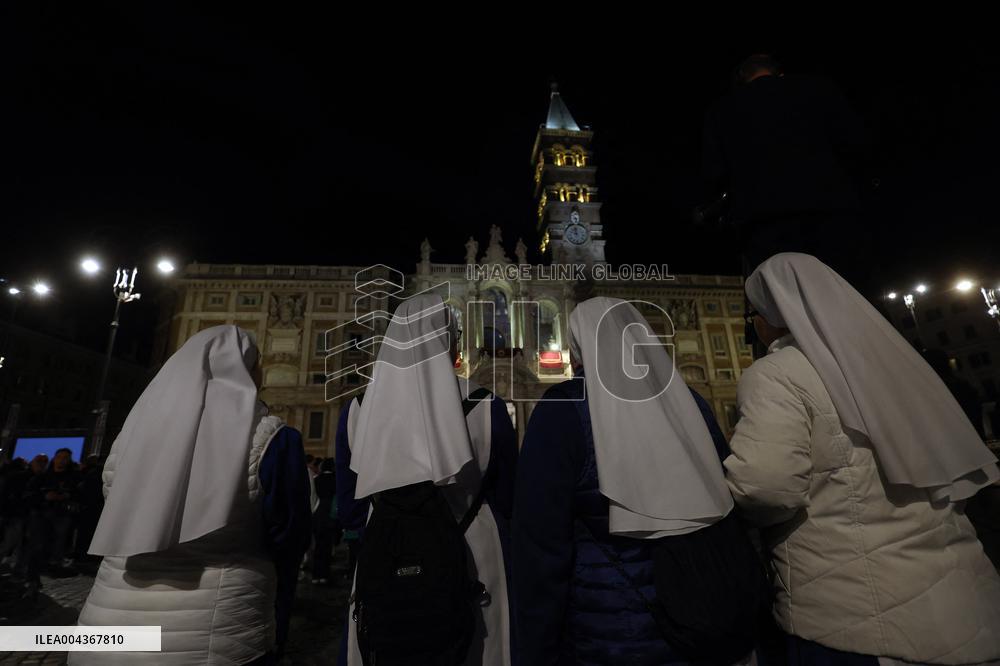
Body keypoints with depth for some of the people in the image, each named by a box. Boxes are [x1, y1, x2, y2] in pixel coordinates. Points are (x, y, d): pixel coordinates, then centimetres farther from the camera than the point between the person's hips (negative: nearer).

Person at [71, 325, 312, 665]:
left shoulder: (136, 427, 2)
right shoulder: (269, 436, -14)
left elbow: (114, 532, 12)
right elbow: (287, 541, -8)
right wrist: (275, 634, 8)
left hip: (113, 620, 5)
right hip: (213, 637, -4)